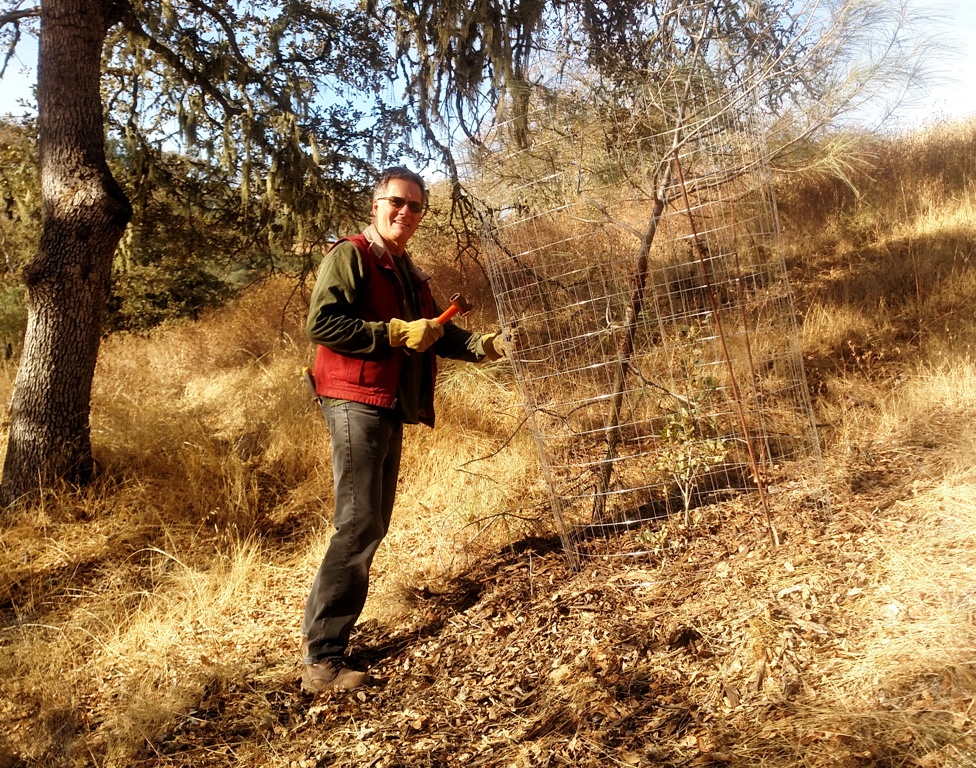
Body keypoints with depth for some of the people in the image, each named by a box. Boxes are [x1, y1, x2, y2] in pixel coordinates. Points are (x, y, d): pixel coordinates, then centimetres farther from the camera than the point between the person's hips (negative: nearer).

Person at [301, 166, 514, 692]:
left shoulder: (409, 274, 21)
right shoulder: (350, 256, -6)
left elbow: (437, 333, 20)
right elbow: (321, 323, -18)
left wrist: (485, 346, 4)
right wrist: (395, 333, -20)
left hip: (391, 409, 9)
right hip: (355, 403, -9)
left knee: (375, 523, 12)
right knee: (358, 525, -15)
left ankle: (318, 628, 24)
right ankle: (321, 659, -9)